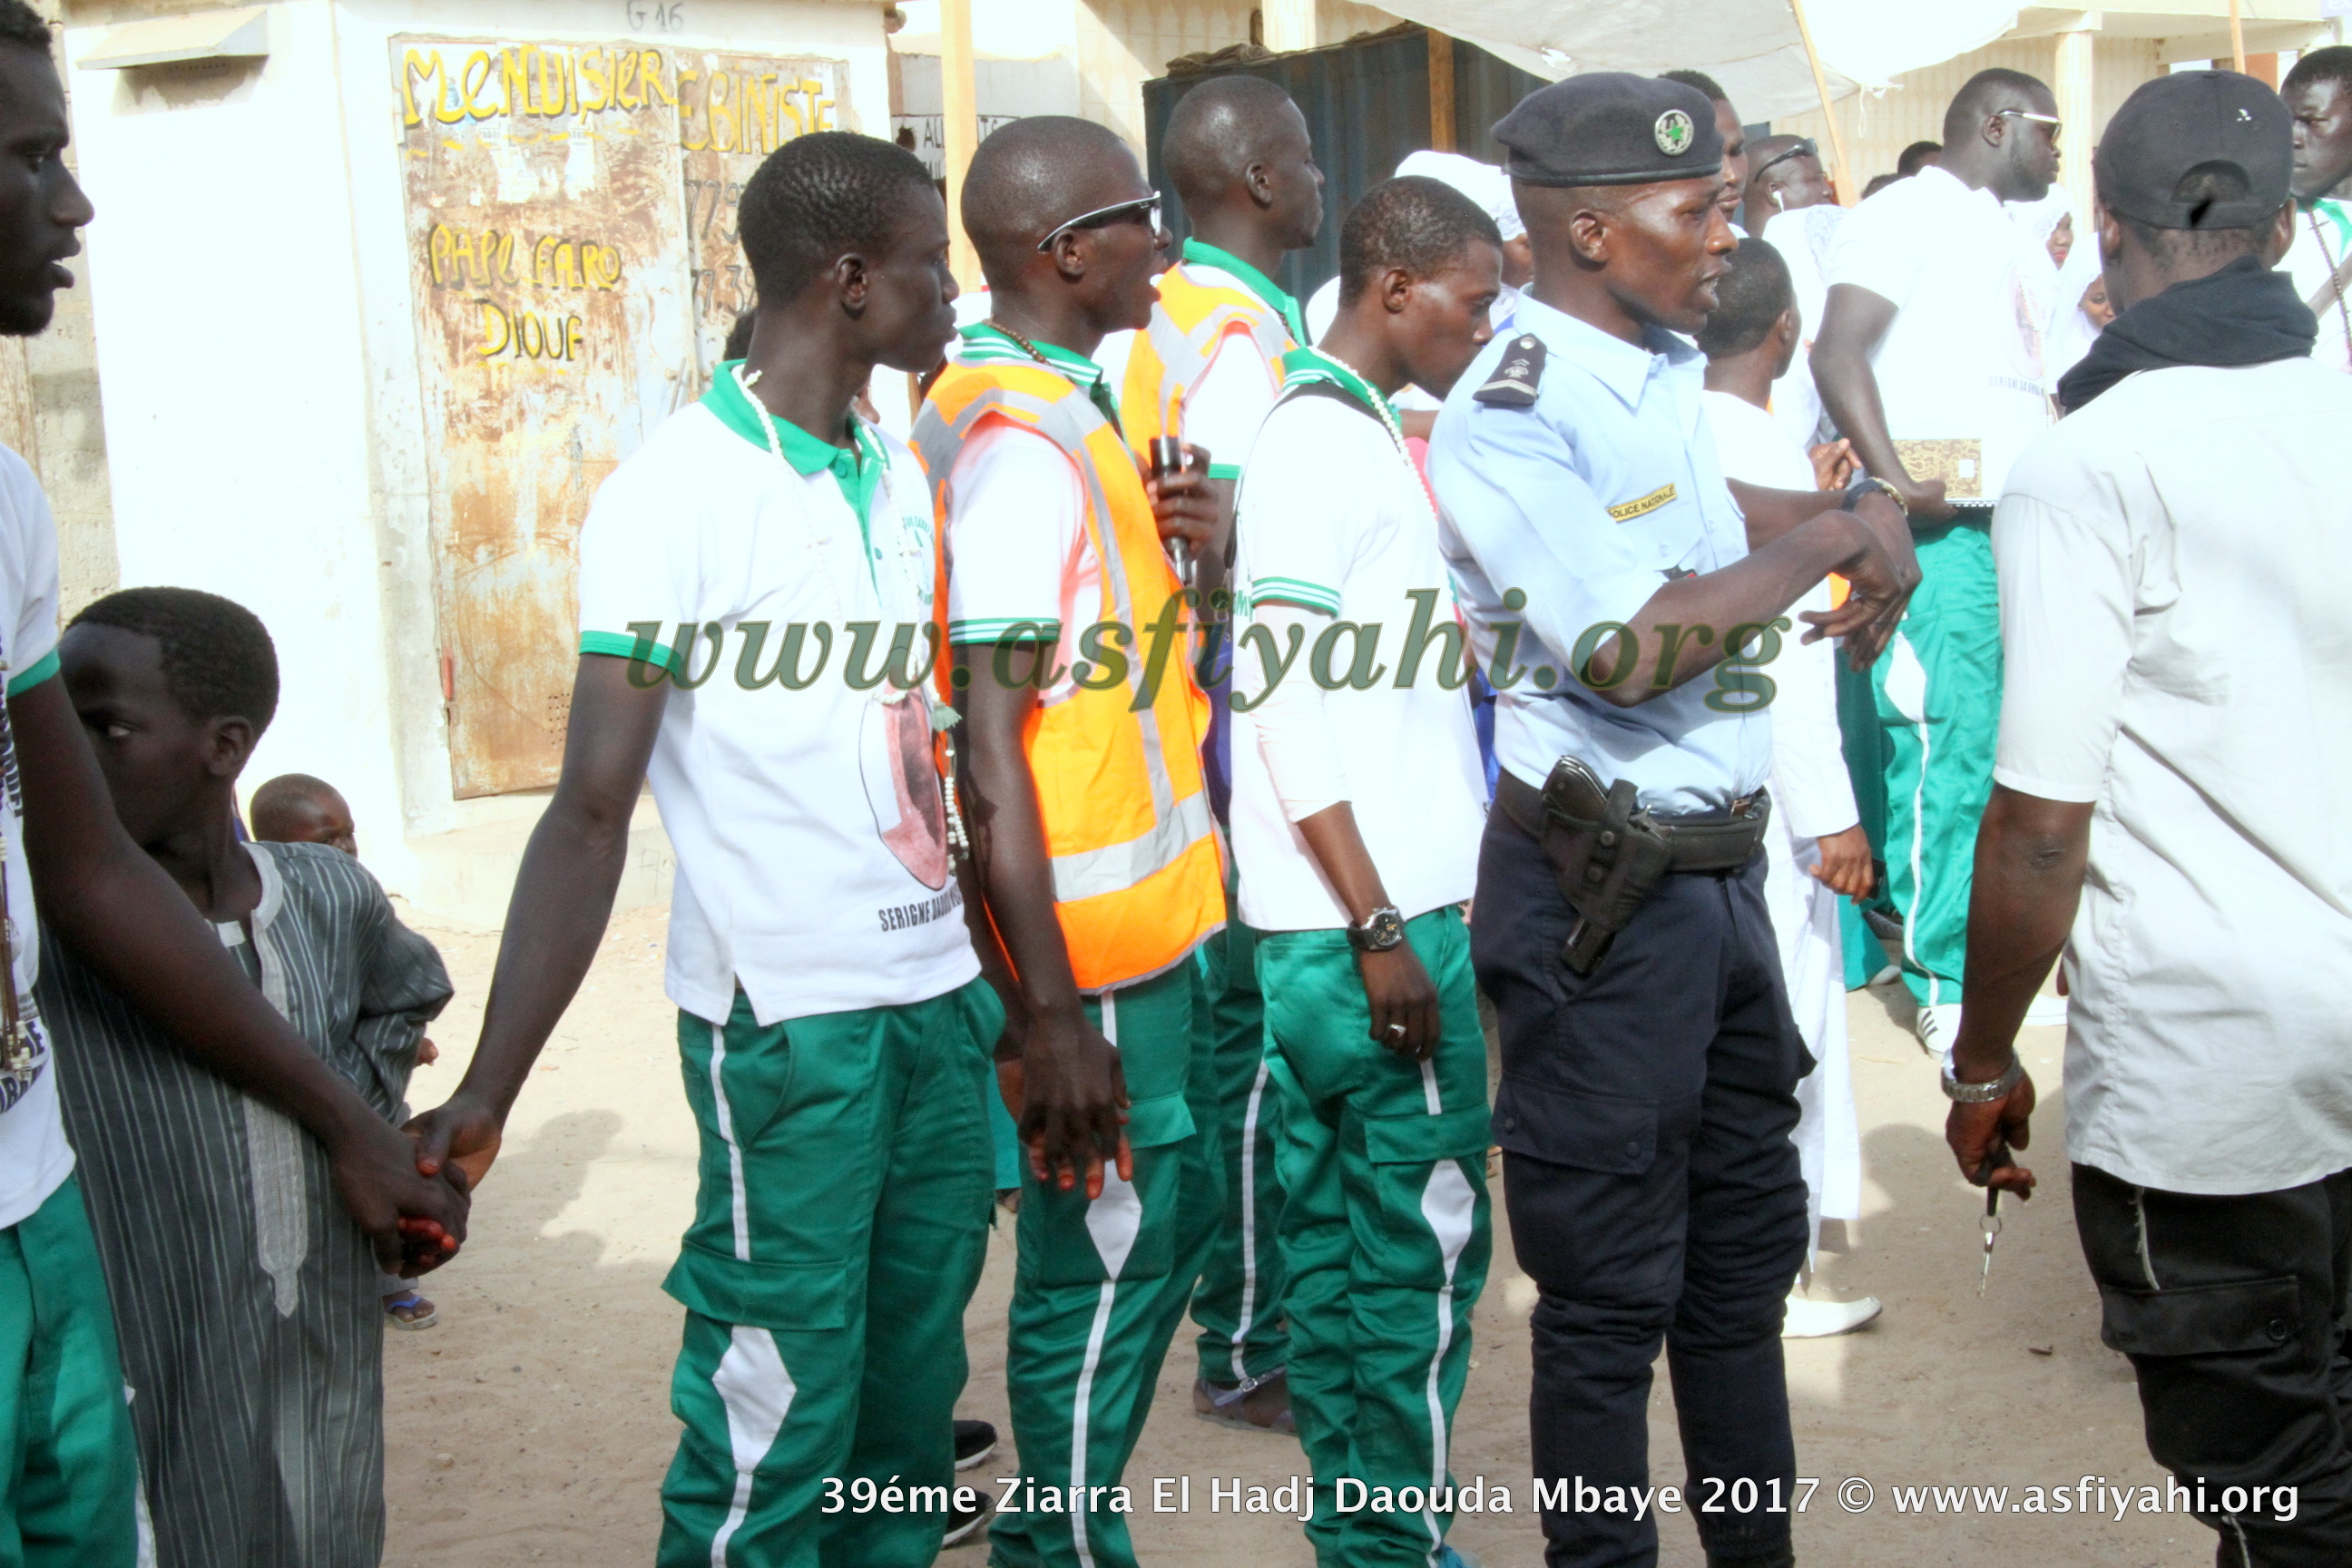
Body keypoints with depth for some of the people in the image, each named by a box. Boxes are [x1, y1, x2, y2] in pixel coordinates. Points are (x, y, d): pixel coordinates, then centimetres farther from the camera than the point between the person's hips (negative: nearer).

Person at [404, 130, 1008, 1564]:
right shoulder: (675, 497, -12)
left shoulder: (900, 475, 11)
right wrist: (488, 1092, -19)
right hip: (789, 1018, -6)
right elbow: (594, 809, -15)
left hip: (941, 993, 7)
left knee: (917, 1362, 12)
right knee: (780, 1403, -1)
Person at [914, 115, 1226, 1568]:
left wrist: (1187, 539, 1)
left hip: (1148, 912, 10)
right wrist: (1054, 1013, -27)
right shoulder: (1023, 440, -20)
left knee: (1175, 1215, 21)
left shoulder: (1060, 408, 11)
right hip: (1092, 943, -10)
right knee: (1103, 1265, 2)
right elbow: (988, 751, -25)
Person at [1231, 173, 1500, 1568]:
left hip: (1393, 901, 9)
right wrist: (1381, 928, -19)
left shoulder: (1363, 431, 16)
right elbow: (1281, 702, -18)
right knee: (1424, 1242, -1)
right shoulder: (1316, 440, -13)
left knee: (1333, 1230, 14)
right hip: (1366, 922, -9)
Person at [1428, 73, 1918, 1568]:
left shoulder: (1666, 374, 9)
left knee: (1745, 1250, 20)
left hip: (1720, 870, 9)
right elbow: (1631, 647, -27)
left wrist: (1866, 527, 7)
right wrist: (1825, 542, -14)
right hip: (1605, 896, -9)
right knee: (1612, 1290, 4)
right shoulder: (1509, 416, -17)